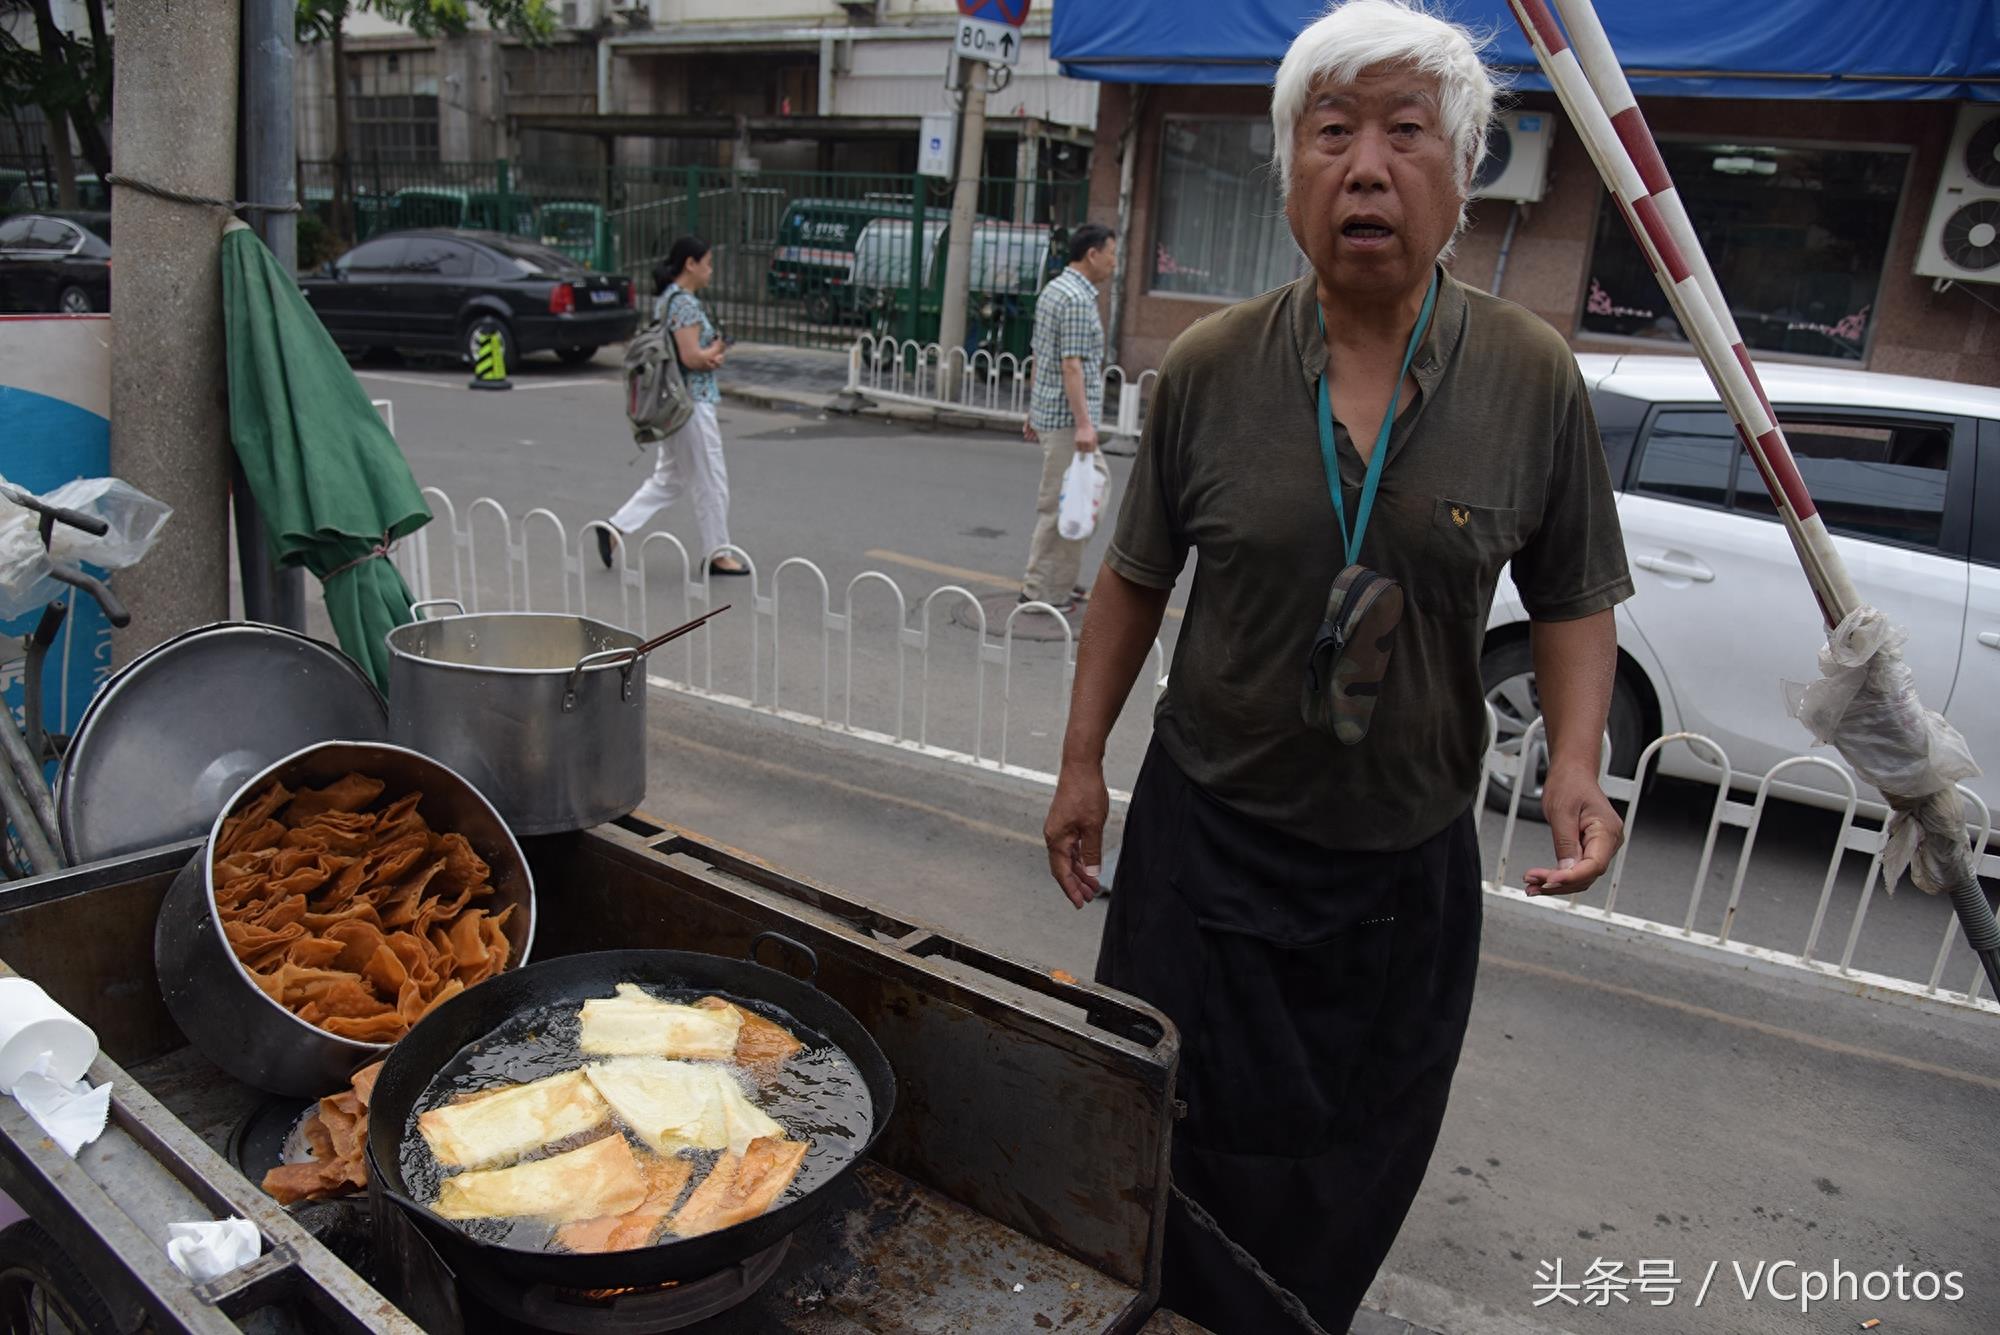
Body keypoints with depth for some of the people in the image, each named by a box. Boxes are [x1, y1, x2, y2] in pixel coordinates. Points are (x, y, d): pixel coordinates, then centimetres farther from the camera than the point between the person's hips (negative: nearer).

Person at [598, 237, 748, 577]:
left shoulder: (665, 298, 14)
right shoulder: (685, 303, -17)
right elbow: (691, 357, -23)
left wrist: (714, 355, -4)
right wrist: (718, 350, -4)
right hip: (692, 401, -10)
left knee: (669, 478, 16)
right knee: (711, 481, 2)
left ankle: (616, 528, 12)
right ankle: (717, 554, 12)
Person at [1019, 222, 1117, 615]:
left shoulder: (1055, 289, 15)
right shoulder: (1077, 299, -16)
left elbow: (1040, 357, 18)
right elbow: (1072, 365, -22)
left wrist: (1034, 411, 22)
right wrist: (1083, 423, -26)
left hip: (1048, 411, 10)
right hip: (1068, 417, -10)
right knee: (1062, 504, -3)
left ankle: (1060, 581, 21)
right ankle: (1041, 592, 4)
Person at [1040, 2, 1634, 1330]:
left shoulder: (1531, 378, -7)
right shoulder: (1209, 367, -7)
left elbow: (1574, 596, 2)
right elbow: (1137, 577, 3)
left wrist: (1578, 761, -14)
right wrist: (1083, 761, 3)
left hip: (1409, 855, 1)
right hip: (1208, 831, 0)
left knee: (1354, 1163, 19)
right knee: (1175, 1133, 14)